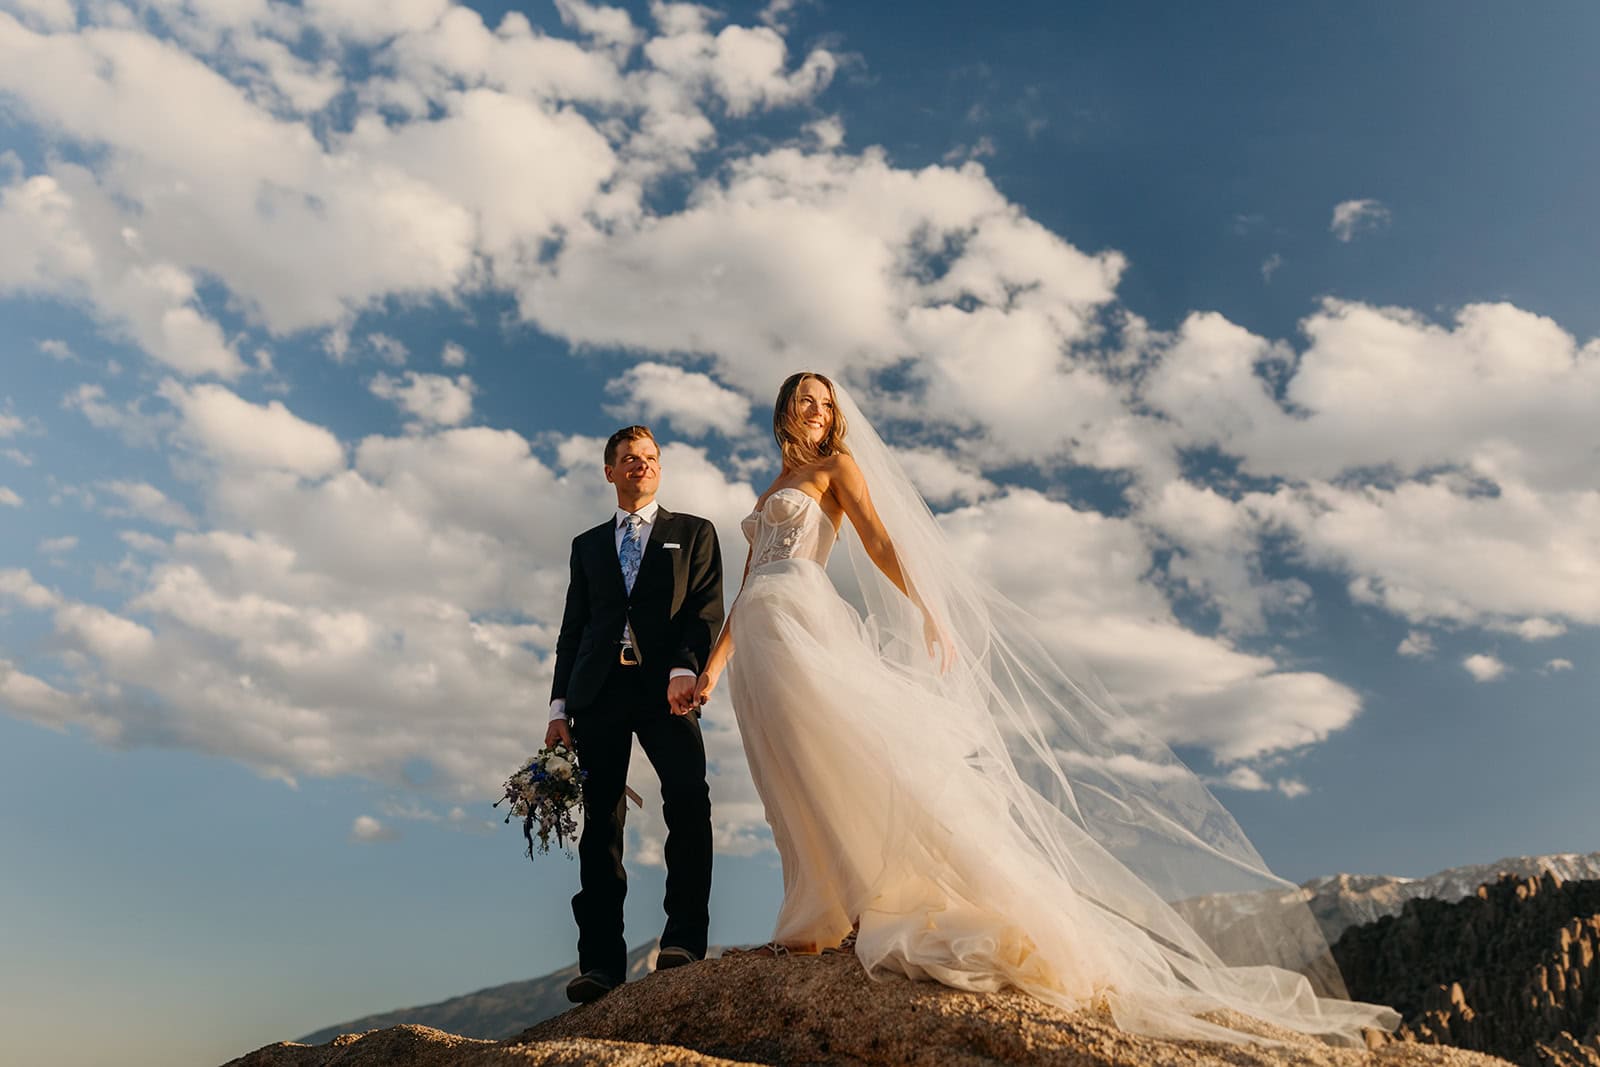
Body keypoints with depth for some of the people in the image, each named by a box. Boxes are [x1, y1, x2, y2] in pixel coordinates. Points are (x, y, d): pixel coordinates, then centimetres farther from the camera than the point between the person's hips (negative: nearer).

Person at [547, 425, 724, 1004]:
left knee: (688, 797, -21)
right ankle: (602, 961, 0)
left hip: (665, 685, -2)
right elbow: (572, 630, 19)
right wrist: (559, 706, 8)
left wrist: (686, 669, -16)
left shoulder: (693, 533, 16)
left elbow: (708, 610, 3)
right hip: (599, 689, 3)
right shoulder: (587, 544, 24)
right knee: (600, 820, -2)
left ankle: (684, 936, -14)